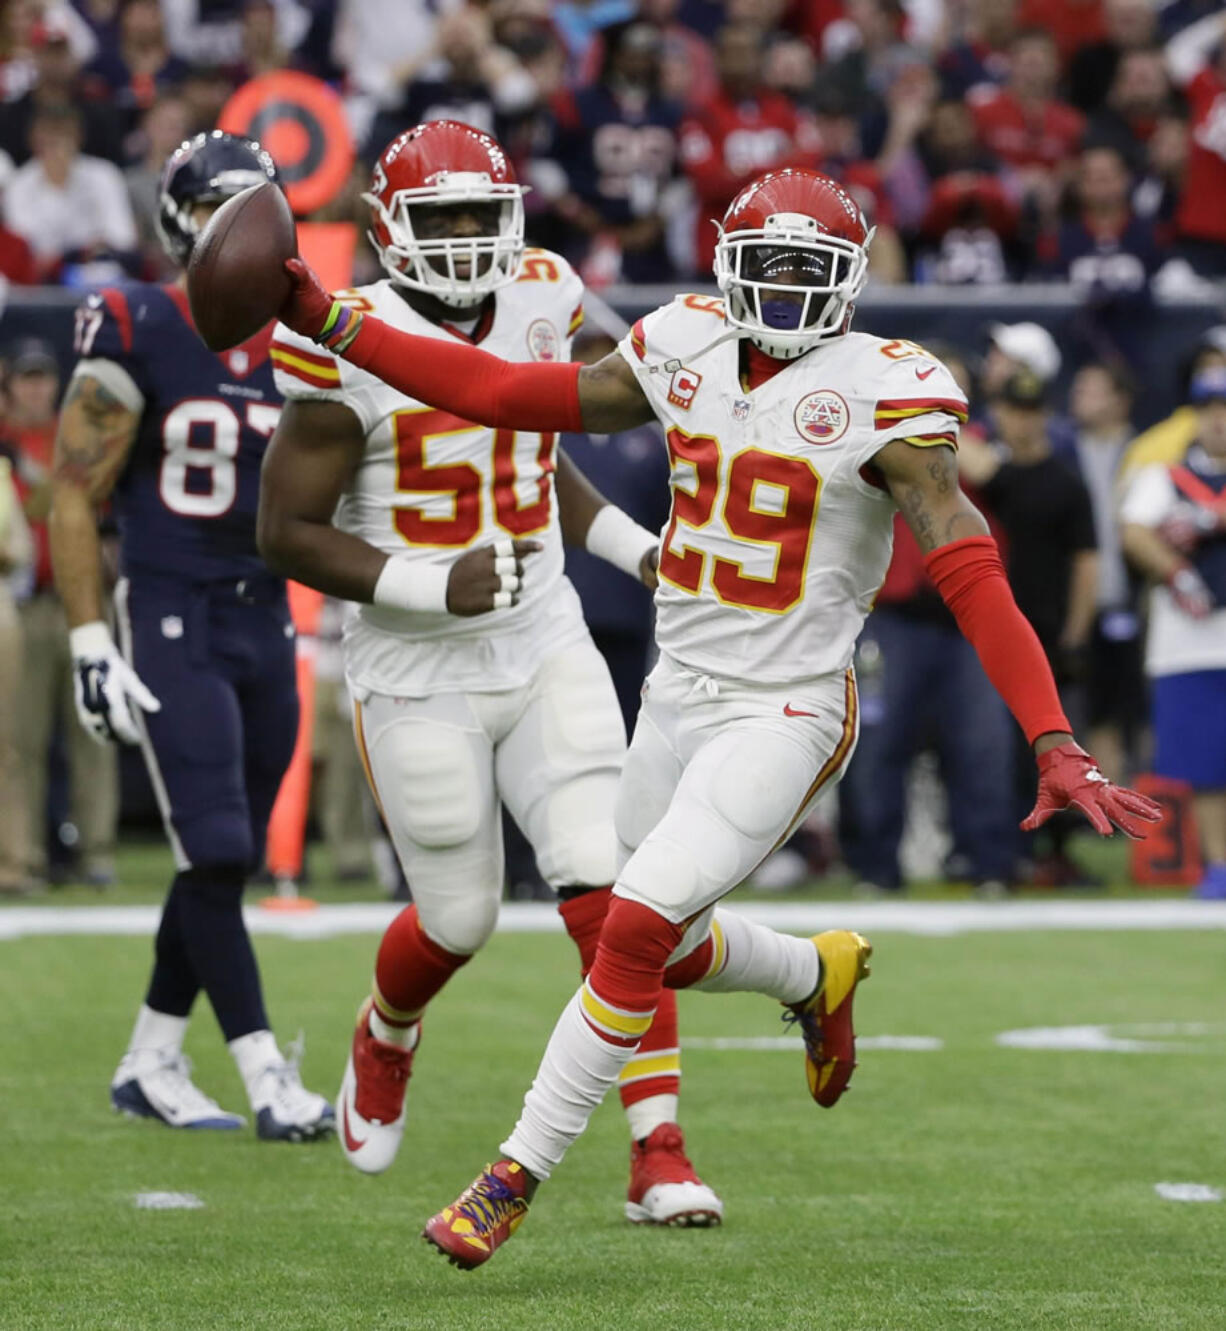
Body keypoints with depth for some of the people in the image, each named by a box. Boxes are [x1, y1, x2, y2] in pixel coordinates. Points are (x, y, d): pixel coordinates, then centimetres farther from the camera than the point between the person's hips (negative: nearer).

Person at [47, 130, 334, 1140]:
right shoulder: (135, 337, -7)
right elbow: (76, 499, -6)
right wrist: (90, 643, -11)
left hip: (266, 626, 6)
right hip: (170, 621, -6)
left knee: (227, 861, 8)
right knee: (214, 856, -11)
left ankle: (150, 1065, 21)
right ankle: (268, 1080, -10)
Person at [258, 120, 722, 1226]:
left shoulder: (539, 304, 2)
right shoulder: (357, 350, -16)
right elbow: (288, 531, -12)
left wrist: (636, 549, 7)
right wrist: (432, 587, -22)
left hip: (545, 648, 4)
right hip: (419, 676, -4)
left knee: (610, 890, -10)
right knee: (459, 919, 8)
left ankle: (660, 1155, -11)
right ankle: (385, 1038, 44)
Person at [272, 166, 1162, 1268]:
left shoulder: (879, 400, -14)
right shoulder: (688, 353, 2)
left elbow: (972, 579, -19)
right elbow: (506, 394, 7)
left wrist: (1054, 746, -27)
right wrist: (331, 324, 2)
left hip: (786, 714, -7)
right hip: (679, 694, 7)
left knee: (635, 930, -16)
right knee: (671, 948, 18)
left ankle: (517, 1177, -6)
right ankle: (818, 975, 50)